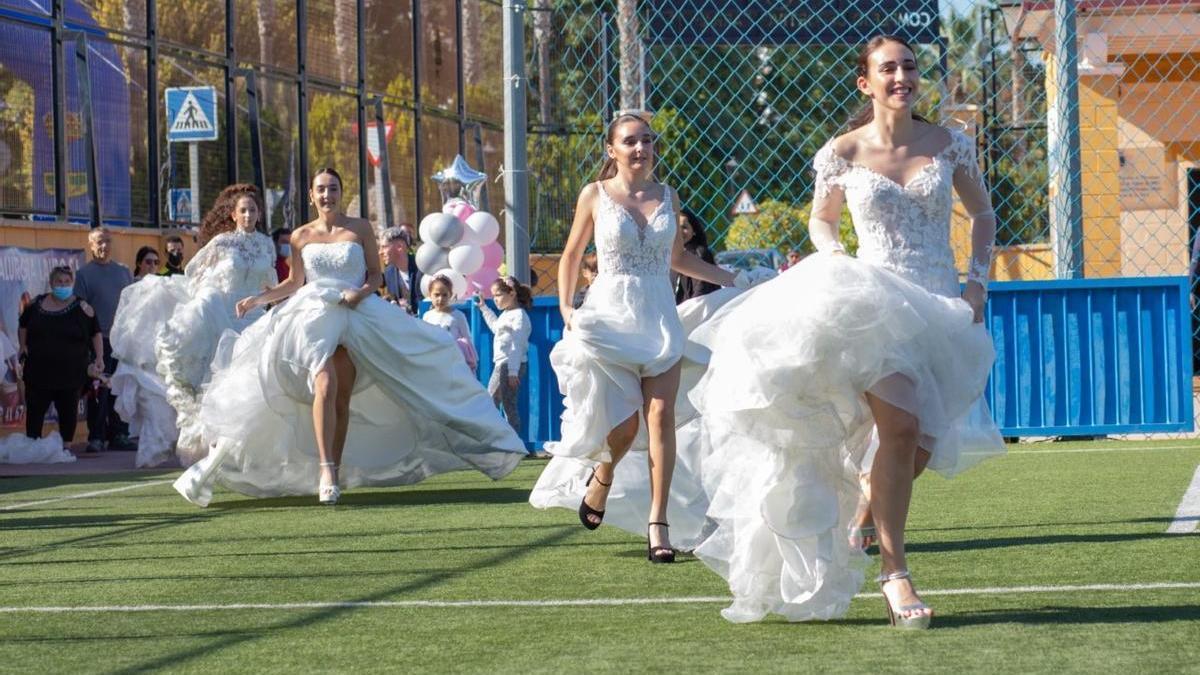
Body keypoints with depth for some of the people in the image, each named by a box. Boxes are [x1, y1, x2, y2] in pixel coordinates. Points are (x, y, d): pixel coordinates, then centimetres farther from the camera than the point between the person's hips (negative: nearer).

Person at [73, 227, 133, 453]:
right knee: (98, 391, -5)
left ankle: (119, 435, 12)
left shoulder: (123, 271, 14)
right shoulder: (84, 273, 2)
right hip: (99, 339, -4)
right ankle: (96, 438, -1)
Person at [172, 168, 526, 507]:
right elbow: (294, 283, 16)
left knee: (343, 399, -1)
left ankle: (334, 473, 8)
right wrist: (259, 298, 5)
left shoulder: (360, 229, 6)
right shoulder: (301, 236, 8)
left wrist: (361, 292, -13)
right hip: (314, 316, -1)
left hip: (355, 318, 1)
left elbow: (375, 275, 7)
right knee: (325, 386, -23)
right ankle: (326, 471, -28)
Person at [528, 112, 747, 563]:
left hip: (659, 318, 2)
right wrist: (566, 307, 0)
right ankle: (600, 478, 29)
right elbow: (572, 255, 10)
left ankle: (657, 524, -7)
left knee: (661, 416, -9)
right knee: (624, 420, -7)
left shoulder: (666, 197, 8)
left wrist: (728, 279, 15)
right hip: (611, 316, -2)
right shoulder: (595, 196, 1)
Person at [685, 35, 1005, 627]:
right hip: (875, 304, -3)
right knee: (899, 424, -24)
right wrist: (834, 256, -5)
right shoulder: (843, 153, 0)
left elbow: (982, 213, 18)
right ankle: (893, 571, -15)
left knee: (925, 444, -3)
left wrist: (978, 280, 5)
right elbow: (821, 220, 16)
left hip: (941, 307, 3)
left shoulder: (950, 146, 4)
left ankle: (865, 507, 32)